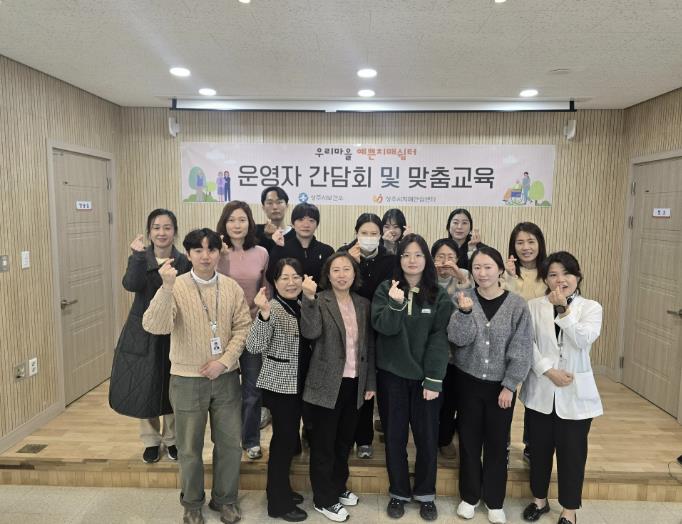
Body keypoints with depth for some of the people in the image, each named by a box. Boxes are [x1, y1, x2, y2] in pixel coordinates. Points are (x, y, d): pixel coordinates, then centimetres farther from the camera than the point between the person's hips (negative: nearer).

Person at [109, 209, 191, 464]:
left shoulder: (184, 262, -5)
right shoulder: (139, 258, -4)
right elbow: (131, 285, -25)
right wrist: (139, 255, -31)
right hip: (142, 333, 0)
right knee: (144, 390, 8)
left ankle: (171, 439, 32)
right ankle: (151, 441, 30)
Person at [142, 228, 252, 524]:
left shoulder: (231, 287, -3)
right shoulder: (175, 287, -11)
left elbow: (243, 327, -1)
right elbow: (155, 327, -25)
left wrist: (224, 361, -11)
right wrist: (167, 286, -36)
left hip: (226, 377, 2)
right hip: (187, 379, -2)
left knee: (230, 443, 13)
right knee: (190, 448, 13)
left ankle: (224, 499, 35)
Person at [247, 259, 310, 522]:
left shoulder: (301, 306, 6)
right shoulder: (273, 308, -17)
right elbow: (254, 347, -29)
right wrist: (264, 313, -41)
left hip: (297, 383, 8)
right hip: (279, 384, -8)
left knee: (288, 437, 17)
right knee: (285, 438, -1)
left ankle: (281, 489, 34)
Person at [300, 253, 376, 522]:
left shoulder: (363, 304, 6)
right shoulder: (319, 301, -9)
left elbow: (369, 345, 9)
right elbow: (310, 332, -27)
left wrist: (370, 382, 9)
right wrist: (308, 298, -39)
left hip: (354, 383, 5)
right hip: (327, 384, -5)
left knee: (344, 439, 20)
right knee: (323, 443, 8)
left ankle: (338, 487, 40)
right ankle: (324, 499, 24)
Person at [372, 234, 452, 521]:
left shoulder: (439, 295, -2)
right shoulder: (385, 289, -1)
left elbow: (439, 338, -7)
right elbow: (383, 327, -12)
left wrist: (434, 380, -12)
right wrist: (395, 304, -29)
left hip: (425, 376, 0)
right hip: (391, 375, 0)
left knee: (427, 437, 10)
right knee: (394, 437, 11)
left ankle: (425, 494, 30)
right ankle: (398, 493, 30)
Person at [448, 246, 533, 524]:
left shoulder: (517, 304, -9)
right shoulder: (463, 299, -6)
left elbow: (522, 350, -7)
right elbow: (458, 339, -16)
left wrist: (509, 386, -9)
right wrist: (465, 312, -32)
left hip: (501, 384, 0)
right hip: (468, 382, 1)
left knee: (497, 442, 10)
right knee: (469, 440, 11)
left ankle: (494, 501, 29)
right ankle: (469, 496, 30)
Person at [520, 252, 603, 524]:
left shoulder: (590, 307, -1)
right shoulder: (534, 306, 0)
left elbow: (584, 341, -18)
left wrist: (564, 309, -27)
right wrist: (549, 371, -18)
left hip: (575, 393, -1)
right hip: (541, 391, 1)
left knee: (572, 453, 9)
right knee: (539, 449, 15)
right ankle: (539, 499, 35)